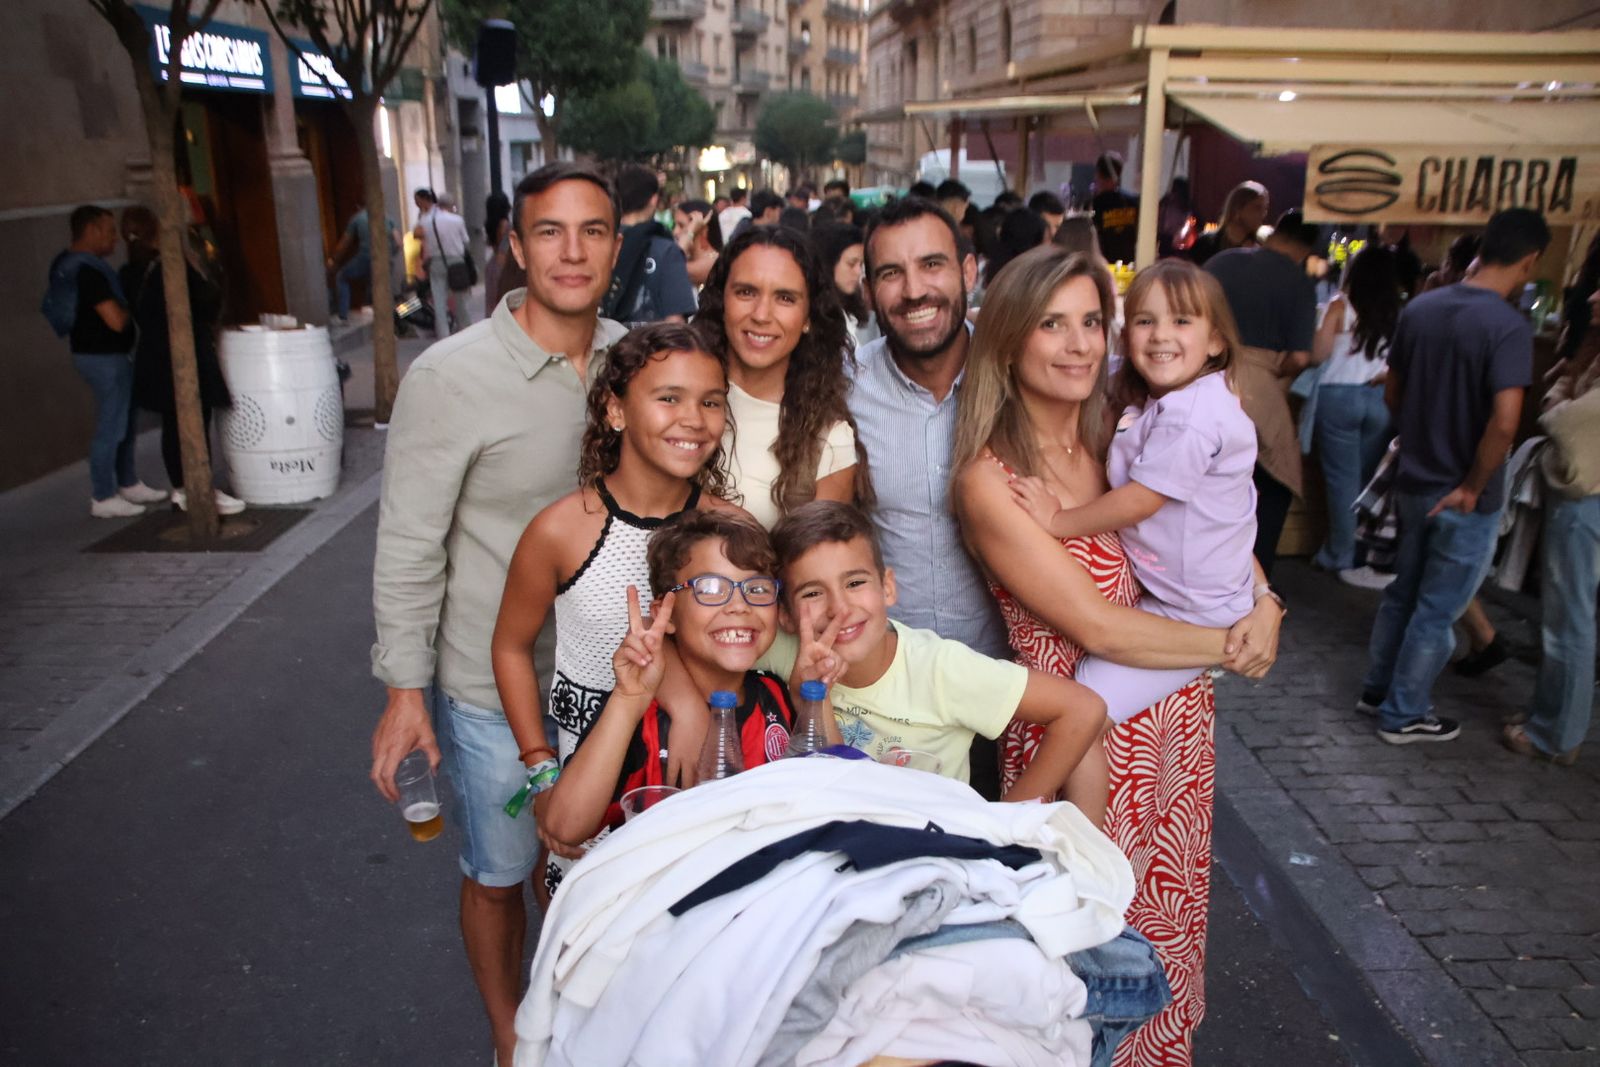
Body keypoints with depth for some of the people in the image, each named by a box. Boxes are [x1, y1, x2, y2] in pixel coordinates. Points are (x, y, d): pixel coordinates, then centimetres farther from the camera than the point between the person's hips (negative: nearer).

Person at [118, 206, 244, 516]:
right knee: (197, 426, -2)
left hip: (153, 358, 7)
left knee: (172, 425, 13)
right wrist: (208, 321, 6)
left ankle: (180, 490, 20)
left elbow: (136, 314, 10)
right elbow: (209, 296, -14)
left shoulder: (128, 273, 5)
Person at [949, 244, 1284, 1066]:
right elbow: (1098, 629, -20)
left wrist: (1263, 606, -9)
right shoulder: (991, 478, -19)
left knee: (1168, 927, 23)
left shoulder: (1119, 441, 0)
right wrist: (1229, 644, -10)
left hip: (1181, 723, 6)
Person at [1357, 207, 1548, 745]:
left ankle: (1377, 689, 35)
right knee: (1436, 612, 8)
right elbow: (1504, 422, -30)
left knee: (1403, 592, 22)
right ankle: (1403, 715, 20)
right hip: (1465, 499, -6)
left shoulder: (1420, 308, 0)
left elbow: (1392, 393, 9)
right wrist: (1473, 486, -17)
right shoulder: (1509, 327, -21)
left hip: (1414, 482, 6)